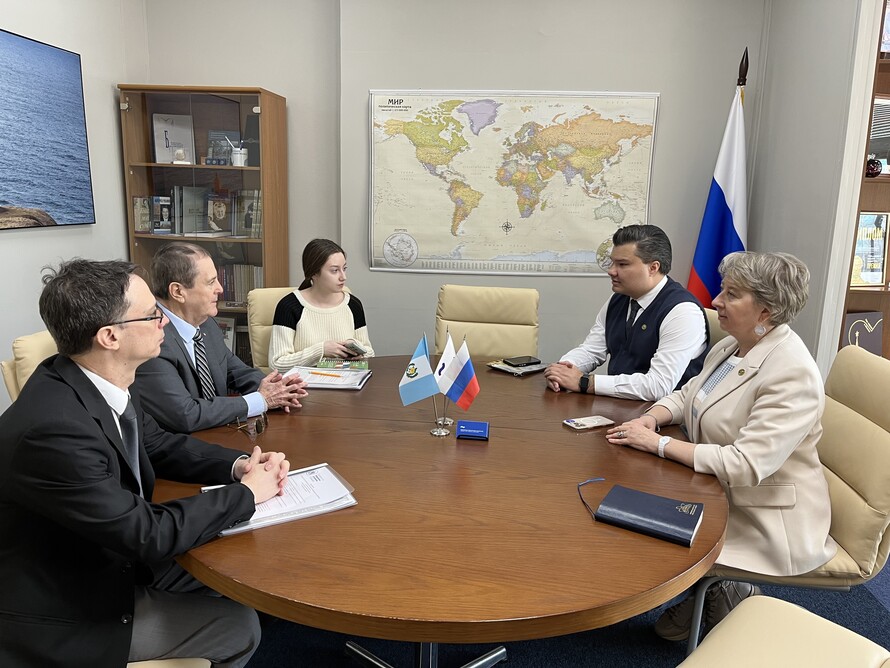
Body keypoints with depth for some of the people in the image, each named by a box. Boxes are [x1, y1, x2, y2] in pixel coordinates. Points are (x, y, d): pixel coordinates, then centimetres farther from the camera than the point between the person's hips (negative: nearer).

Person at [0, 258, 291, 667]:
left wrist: (239, 464, -9)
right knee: (239, 625, -3)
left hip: (107, 561, 7)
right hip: (66, 619, -7)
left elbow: (160, 446, 7)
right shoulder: (53, 427, -35)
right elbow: (148, 533, -30)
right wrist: (247, 492, -18)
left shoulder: (102, 381, -9)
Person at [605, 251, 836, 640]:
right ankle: (703, 595, 19)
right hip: (719, 492, 8)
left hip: (766, 518, -8)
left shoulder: (793, 373, -26)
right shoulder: (731, 346, 0)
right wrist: (653, 417, -8)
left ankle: (729, 598, 18)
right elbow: (689, 393, 14)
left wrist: (659, 444, -26)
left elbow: (745, 465, -32)